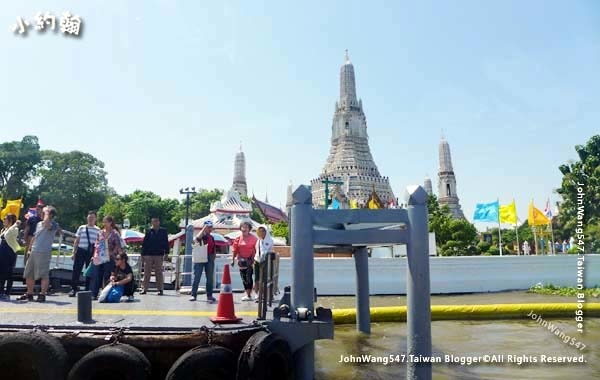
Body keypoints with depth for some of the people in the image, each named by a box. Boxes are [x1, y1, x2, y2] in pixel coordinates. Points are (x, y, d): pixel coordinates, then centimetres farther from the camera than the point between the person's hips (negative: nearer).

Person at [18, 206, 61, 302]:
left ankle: (42, 295, 1)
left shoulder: (53, 224, -7)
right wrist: (30, 249, 19)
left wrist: (47, 214, -17)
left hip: (44, 252, -8)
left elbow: (46, 224, -32)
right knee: (28, 274, 13)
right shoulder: (39, 224, 17)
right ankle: (29, 294, 24)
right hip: (34, 252, 9)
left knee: (44, 274, -6)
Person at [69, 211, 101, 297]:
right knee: (76, 270, -3)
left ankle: (88, 290, 13)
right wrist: (74, 252, 8)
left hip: (91, 252, -1)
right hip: (81, 250, 1)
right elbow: (76, 241, 12)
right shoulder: (81, 228, 10)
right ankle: (73, 289, 3)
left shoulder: (98, 230, 5)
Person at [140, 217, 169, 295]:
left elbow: (166, 243, 7)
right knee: (147, 272, 2)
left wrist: (166, 252, 0)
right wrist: (143, 254, 1)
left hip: (159, 255, 0)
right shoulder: (149, 232, 6)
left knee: (159, 273, 3)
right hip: (148, 255, 0)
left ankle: (160, 289, 8)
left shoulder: (163, 231, 7)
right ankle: (144, 288, 8)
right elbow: (144, 244, 6)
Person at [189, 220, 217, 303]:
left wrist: (213, 257, 14)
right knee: (197, 277, -4)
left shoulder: (211, 237, 15)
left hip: (209, 259, 5)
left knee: (210, 278, 7)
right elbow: (198, 238, -27)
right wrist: (204, 228, -23)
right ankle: (193, 295, 2)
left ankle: (209, 295, 15)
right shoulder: (202, 235, -2)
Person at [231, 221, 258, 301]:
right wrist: (233, 260, 5)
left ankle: (249, 295, -2)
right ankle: (248, 294, 22)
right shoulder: (238, 238, 6)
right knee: (244, 278, 10)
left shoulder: (253, 238, -5)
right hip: (241, 260, 4)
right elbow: (235, 250, 8)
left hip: (250, 260, -4)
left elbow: (256, 250, -5)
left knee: (248, 277, -8)